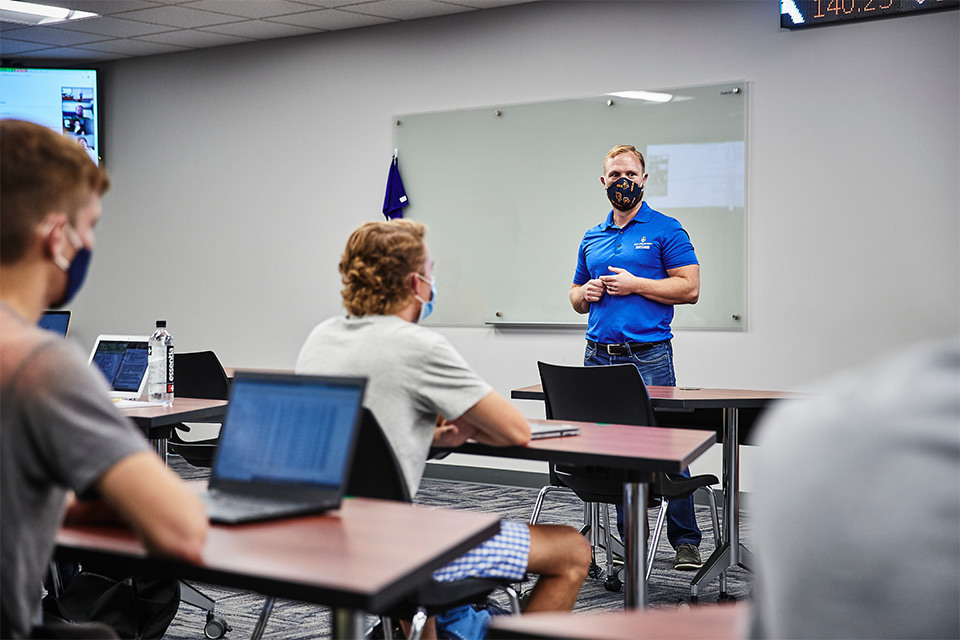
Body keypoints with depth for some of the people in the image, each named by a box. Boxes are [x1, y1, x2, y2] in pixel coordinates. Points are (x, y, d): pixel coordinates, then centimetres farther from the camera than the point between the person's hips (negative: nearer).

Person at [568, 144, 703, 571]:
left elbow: (689, 288, -6)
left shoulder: (665, 230, 2)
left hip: (648, 356, -5)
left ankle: (686, 541, 6)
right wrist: (586, 293, 1)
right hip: (598, 356, 5)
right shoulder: (592, 238, 18)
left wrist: (635, 284, -12)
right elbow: (575, 297, 24)